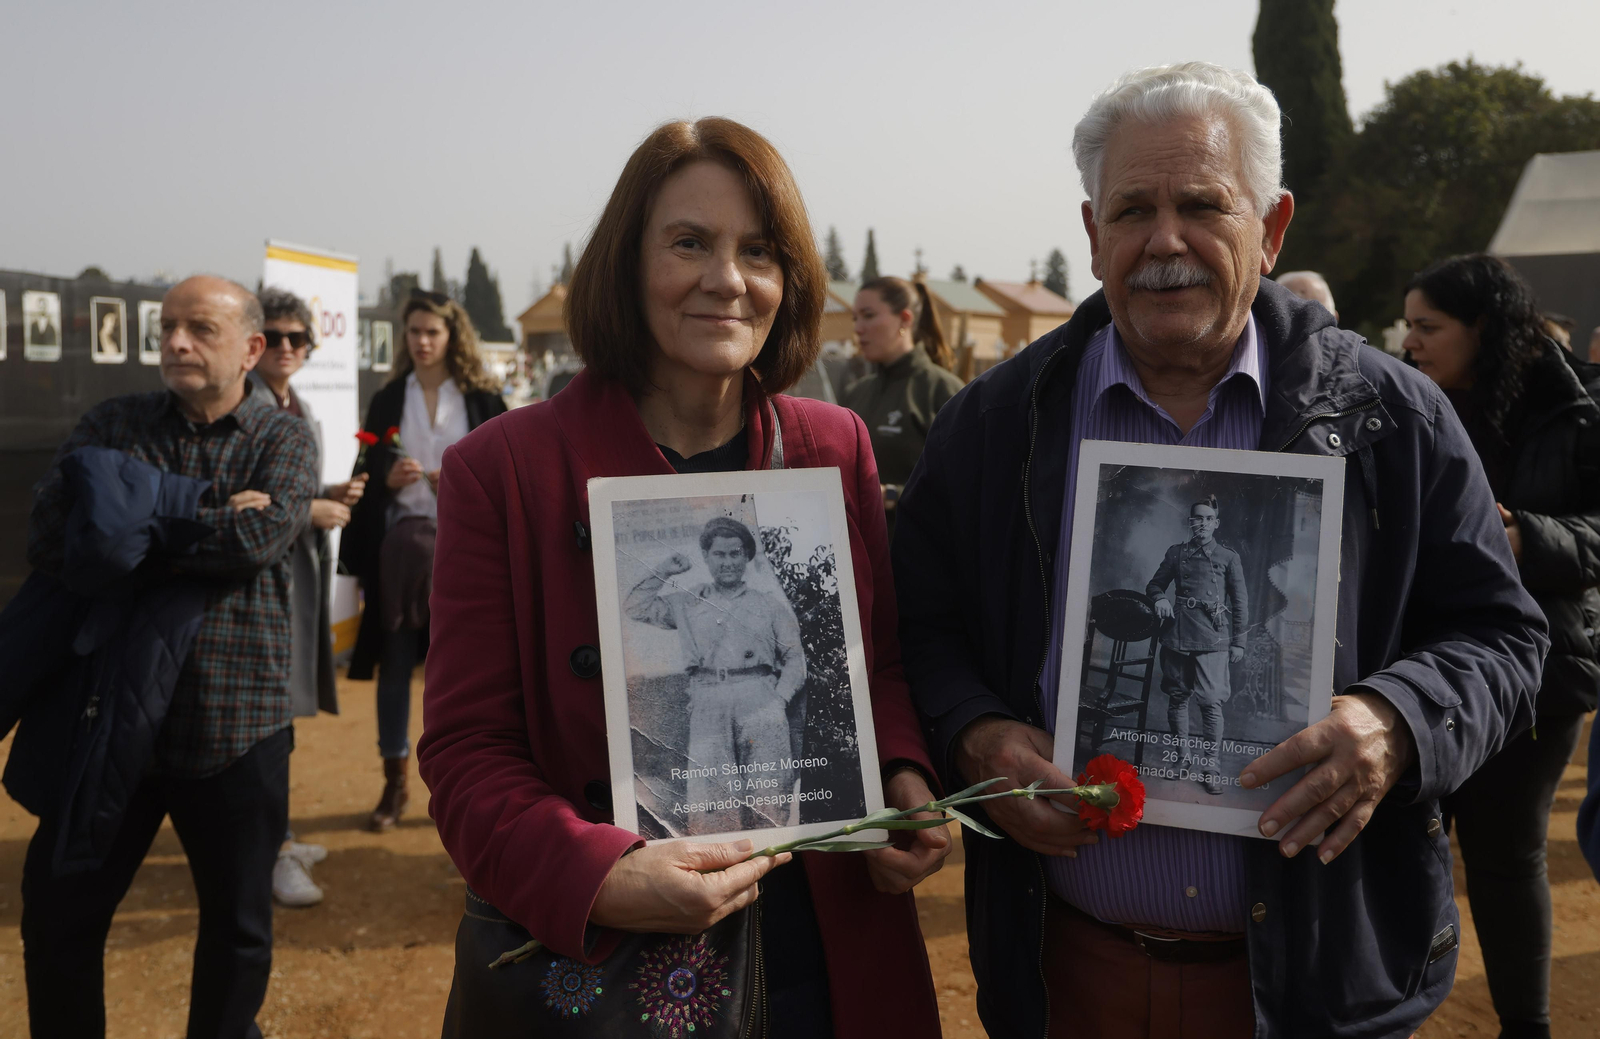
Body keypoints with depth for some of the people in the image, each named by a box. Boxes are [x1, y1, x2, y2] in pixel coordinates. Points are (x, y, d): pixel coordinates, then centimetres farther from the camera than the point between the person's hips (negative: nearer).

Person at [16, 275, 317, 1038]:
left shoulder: (284, 439, 0)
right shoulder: (110, 426, 5)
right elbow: (50, 538, -11)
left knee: (238, 923, 12)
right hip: (108, 708, 2)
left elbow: (263, 534, -20)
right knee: (56, 916, 11)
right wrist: (206, 522, -19)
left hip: (234, 719, -1)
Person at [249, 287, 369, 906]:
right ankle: (272, 854, -2)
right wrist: (308, 510, -16)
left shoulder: (301, 411, 18)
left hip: (302, 562, 9)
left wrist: (332, 496, 7)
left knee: (280, 705, 14)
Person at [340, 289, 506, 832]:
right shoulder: (387, 401, 9)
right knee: (395, 663, 4)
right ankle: (394, 783, 15)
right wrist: (388, 480, -13)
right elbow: (367, 478, 8)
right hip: (400, 542, 2)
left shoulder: (482, 399, 3)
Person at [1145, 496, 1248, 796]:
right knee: (1177, 698, 7)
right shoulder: (1176, 553, 11)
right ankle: (1183, 757, 21)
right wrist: (1159, 598, -3)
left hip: (1213, 637, -2)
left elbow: (1240, 602, 8)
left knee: (1212, 702, -9)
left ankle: (1209, 766, -1)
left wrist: (1239, 642, 4)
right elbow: (1155, 584, 20)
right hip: (1178, 634, 2)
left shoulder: (1229, 558, 7)